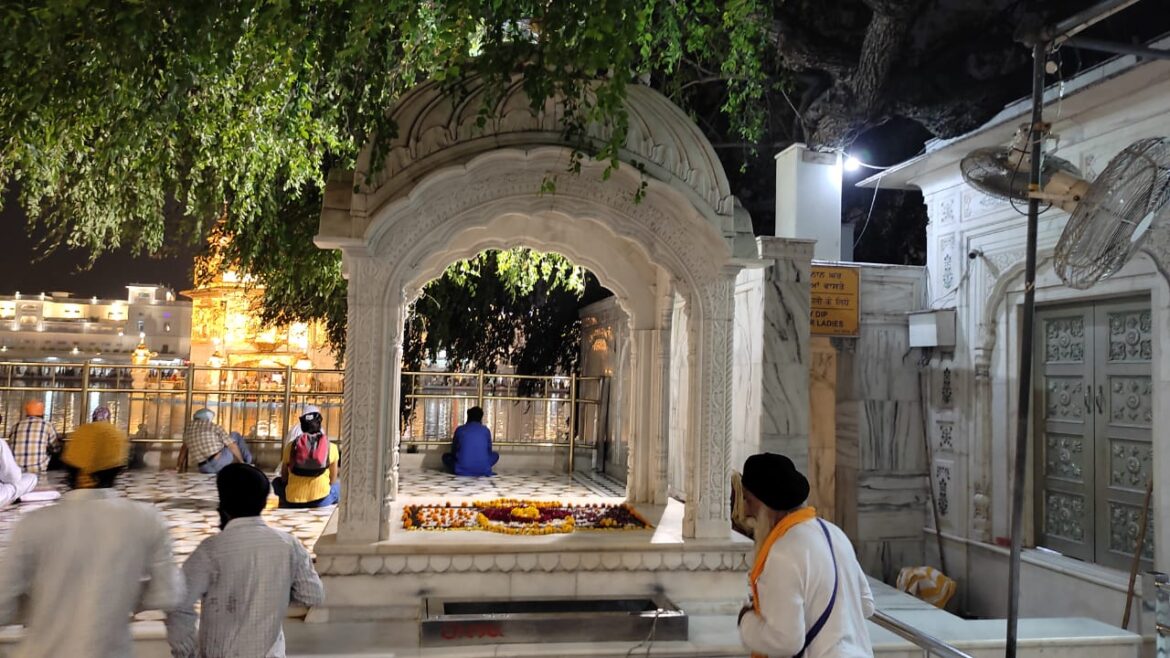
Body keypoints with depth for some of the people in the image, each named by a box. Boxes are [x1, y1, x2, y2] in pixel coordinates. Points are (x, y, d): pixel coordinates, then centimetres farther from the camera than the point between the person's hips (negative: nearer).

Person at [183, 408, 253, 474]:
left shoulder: (188, 427, 13)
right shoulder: (215, 427, 0)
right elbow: (232, 446, -3)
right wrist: (241, 462, 9)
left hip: (204, 470, 5)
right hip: (219, 462, -5)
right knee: (235, 435, 19)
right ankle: (247, 460, 28)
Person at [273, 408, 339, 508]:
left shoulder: (290, 446, 1)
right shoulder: (331, 447, -2)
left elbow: (284, 478, 11)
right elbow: (333, 480, 7)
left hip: (293, 502, 1)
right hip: (321, 502, -1)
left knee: (277, 482, 31)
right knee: (338, 484, 29)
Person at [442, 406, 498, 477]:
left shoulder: (459, 429, 6)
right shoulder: (486, 430, 8)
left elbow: (454, 451, 16)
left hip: (462, 470, -1)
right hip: (483, 470, 1)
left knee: (446, 456, 27)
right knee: (495, 455, 31)